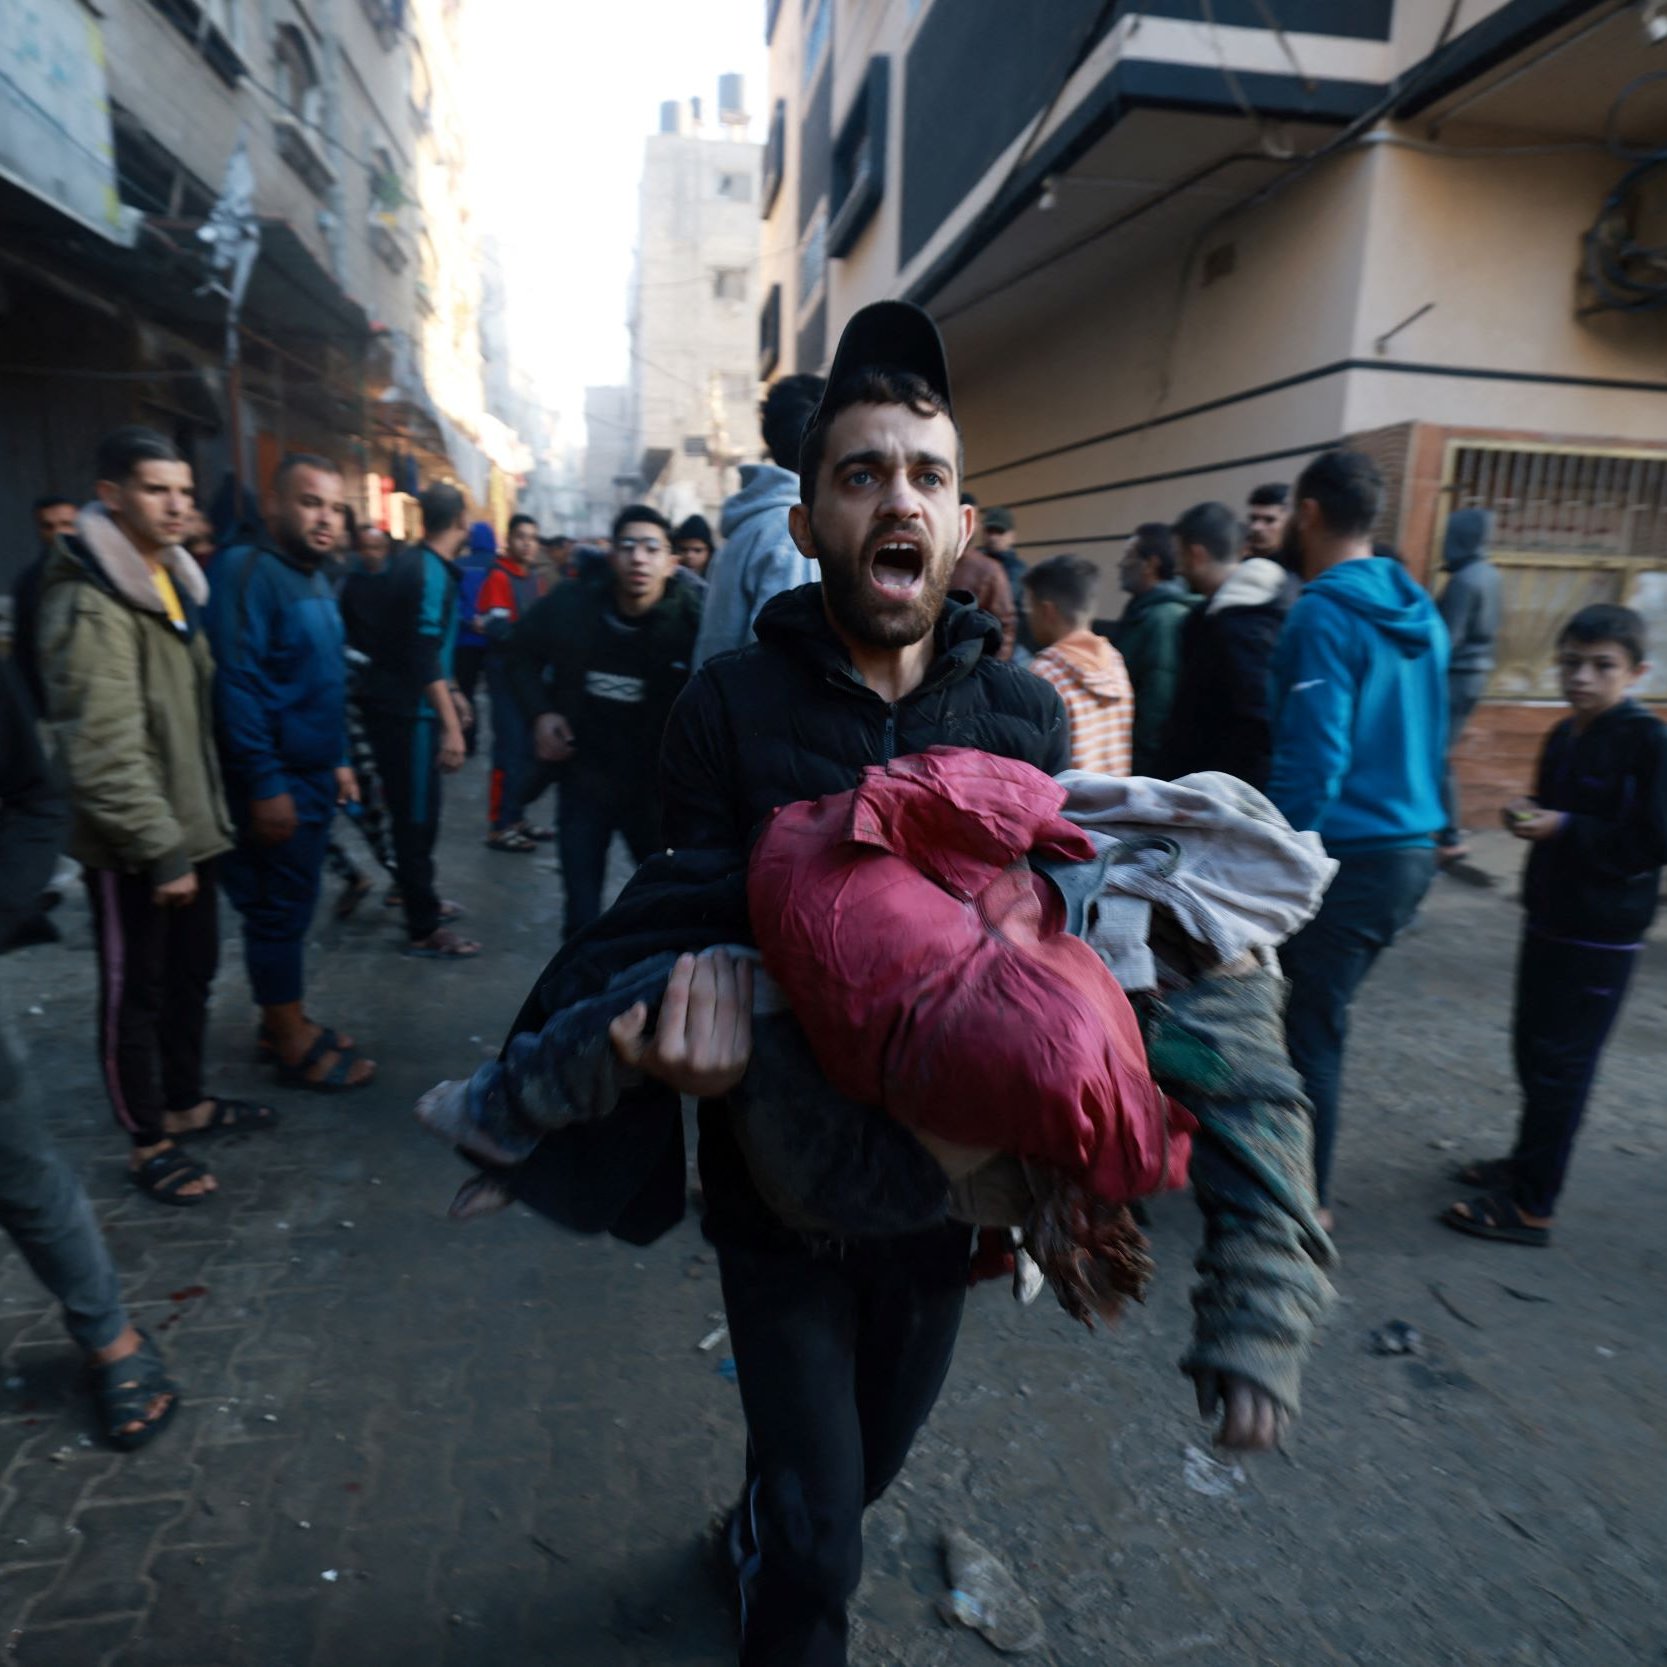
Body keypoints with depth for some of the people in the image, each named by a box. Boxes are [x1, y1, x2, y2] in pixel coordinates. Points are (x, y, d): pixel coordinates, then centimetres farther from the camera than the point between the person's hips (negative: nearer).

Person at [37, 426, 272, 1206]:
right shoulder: (91, 603, -18)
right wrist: (158, 845, -24)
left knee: (192, 973, 20)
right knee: (135, 992, 6)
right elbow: (103, 748, -25)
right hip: (131, 848, -8)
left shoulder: (172, 583, 11)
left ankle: (186, 1101, 38)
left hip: (189, 828, 9)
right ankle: (148, 1142, 22)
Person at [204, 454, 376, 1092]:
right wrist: (265, 784, -24)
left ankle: (283, 1022, 30)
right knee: (279, 912, 1)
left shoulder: (315, 579, 13)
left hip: (313, 776, 9)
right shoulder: (247, 571, -17)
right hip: (276, 783, -9)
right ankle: (294, 1046, 13)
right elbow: (235, 686, -23)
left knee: (292, 907, 17)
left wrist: (338, 761, 18)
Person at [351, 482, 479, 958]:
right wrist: (450, 724, -26)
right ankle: (424, 930, 5)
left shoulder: (409, 562, 12)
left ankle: (418, 896, 37)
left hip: (392, 702, 10)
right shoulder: (431, 572, -18)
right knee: (417, 815, -3)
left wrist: (449, 692, 26)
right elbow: (425, 655, -25)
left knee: (414, 811, 21)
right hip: (407, 711, -10)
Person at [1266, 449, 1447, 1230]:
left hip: (1346, 854, -9)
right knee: (1319, 1010, 21)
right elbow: (1430, 739, 17)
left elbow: (1311, 756, -22)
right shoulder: (1418, 615, 11)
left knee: (1313, 1026, 4)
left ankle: (1304, 1198, 18)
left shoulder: (1325, 615, -16)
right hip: (1410, 849, 9)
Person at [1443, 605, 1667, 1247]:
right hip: (1549, 919, 8)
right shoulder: (1564, 737, 8)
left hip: (1601, 936, -8)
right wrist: (1529, 814, 1)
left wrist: (1564, 828, -21)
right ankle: (1528, 1162, 36)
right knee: (1534, 1051, 18)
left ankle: (1530, 1206, 8)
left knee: (1559, 1064, -2)